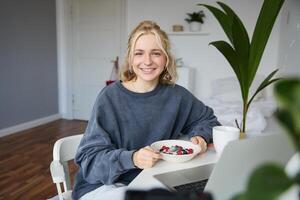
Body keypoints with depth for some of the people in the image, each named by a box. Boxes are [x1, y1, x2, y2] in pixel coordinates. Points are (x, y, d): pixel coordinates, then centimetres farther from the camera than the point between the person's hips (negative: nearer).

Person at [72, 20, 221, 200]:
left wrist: (200, 136, -9)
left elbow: (207, 118, 13)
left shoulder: (176, 95, -5)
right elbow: (89, 156, -15)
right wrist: (132, 159, -32)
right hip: (102, 185, -3)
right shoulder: (111, 96, -15)